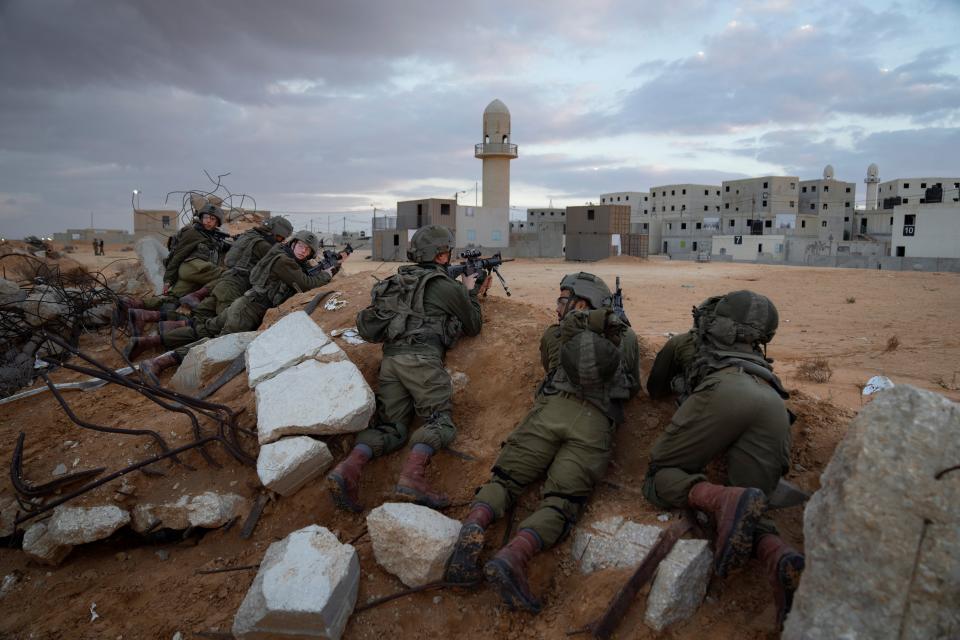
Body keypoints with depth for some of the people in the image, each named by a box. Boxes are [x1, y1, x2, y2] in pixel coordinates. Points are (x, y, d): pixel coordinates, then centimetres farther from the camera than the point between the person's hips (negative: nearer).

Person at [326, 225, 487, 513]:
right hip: (422, 358, -7)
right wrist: (471, 292, 33)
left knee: (391, 427, 6)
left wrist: (471, 293, 41)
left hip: (390, 358, 7)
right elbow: (473, 326, 18)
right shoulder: (448, 286, 6)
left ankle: (348, 468, -19)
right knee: (440, 422, -4)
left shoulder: (403, 280, 26)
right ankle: (412, 475, -30)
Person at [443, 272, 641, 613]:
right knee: (561, 503, -9)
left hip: (552, 409, 0)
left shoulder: (554, 334, 23)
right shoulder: (627, 337, 26)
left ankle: (471, 529, -24)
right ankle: (513, 557, -35)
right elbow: (633, 388, 35)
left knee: (504, 479, 5)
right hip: (596, 422, 0)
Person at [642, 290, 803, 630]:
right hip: (774, 406, 4)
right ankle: (783, 561, -28)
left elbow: (655, 388, 48)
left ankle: (730, 501, -26)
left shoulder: (682, 341, 39)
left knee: (660, 479, 5)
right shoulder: (751, 356, 48)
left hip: (723, 392, -4)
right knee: (747, 514, 8)